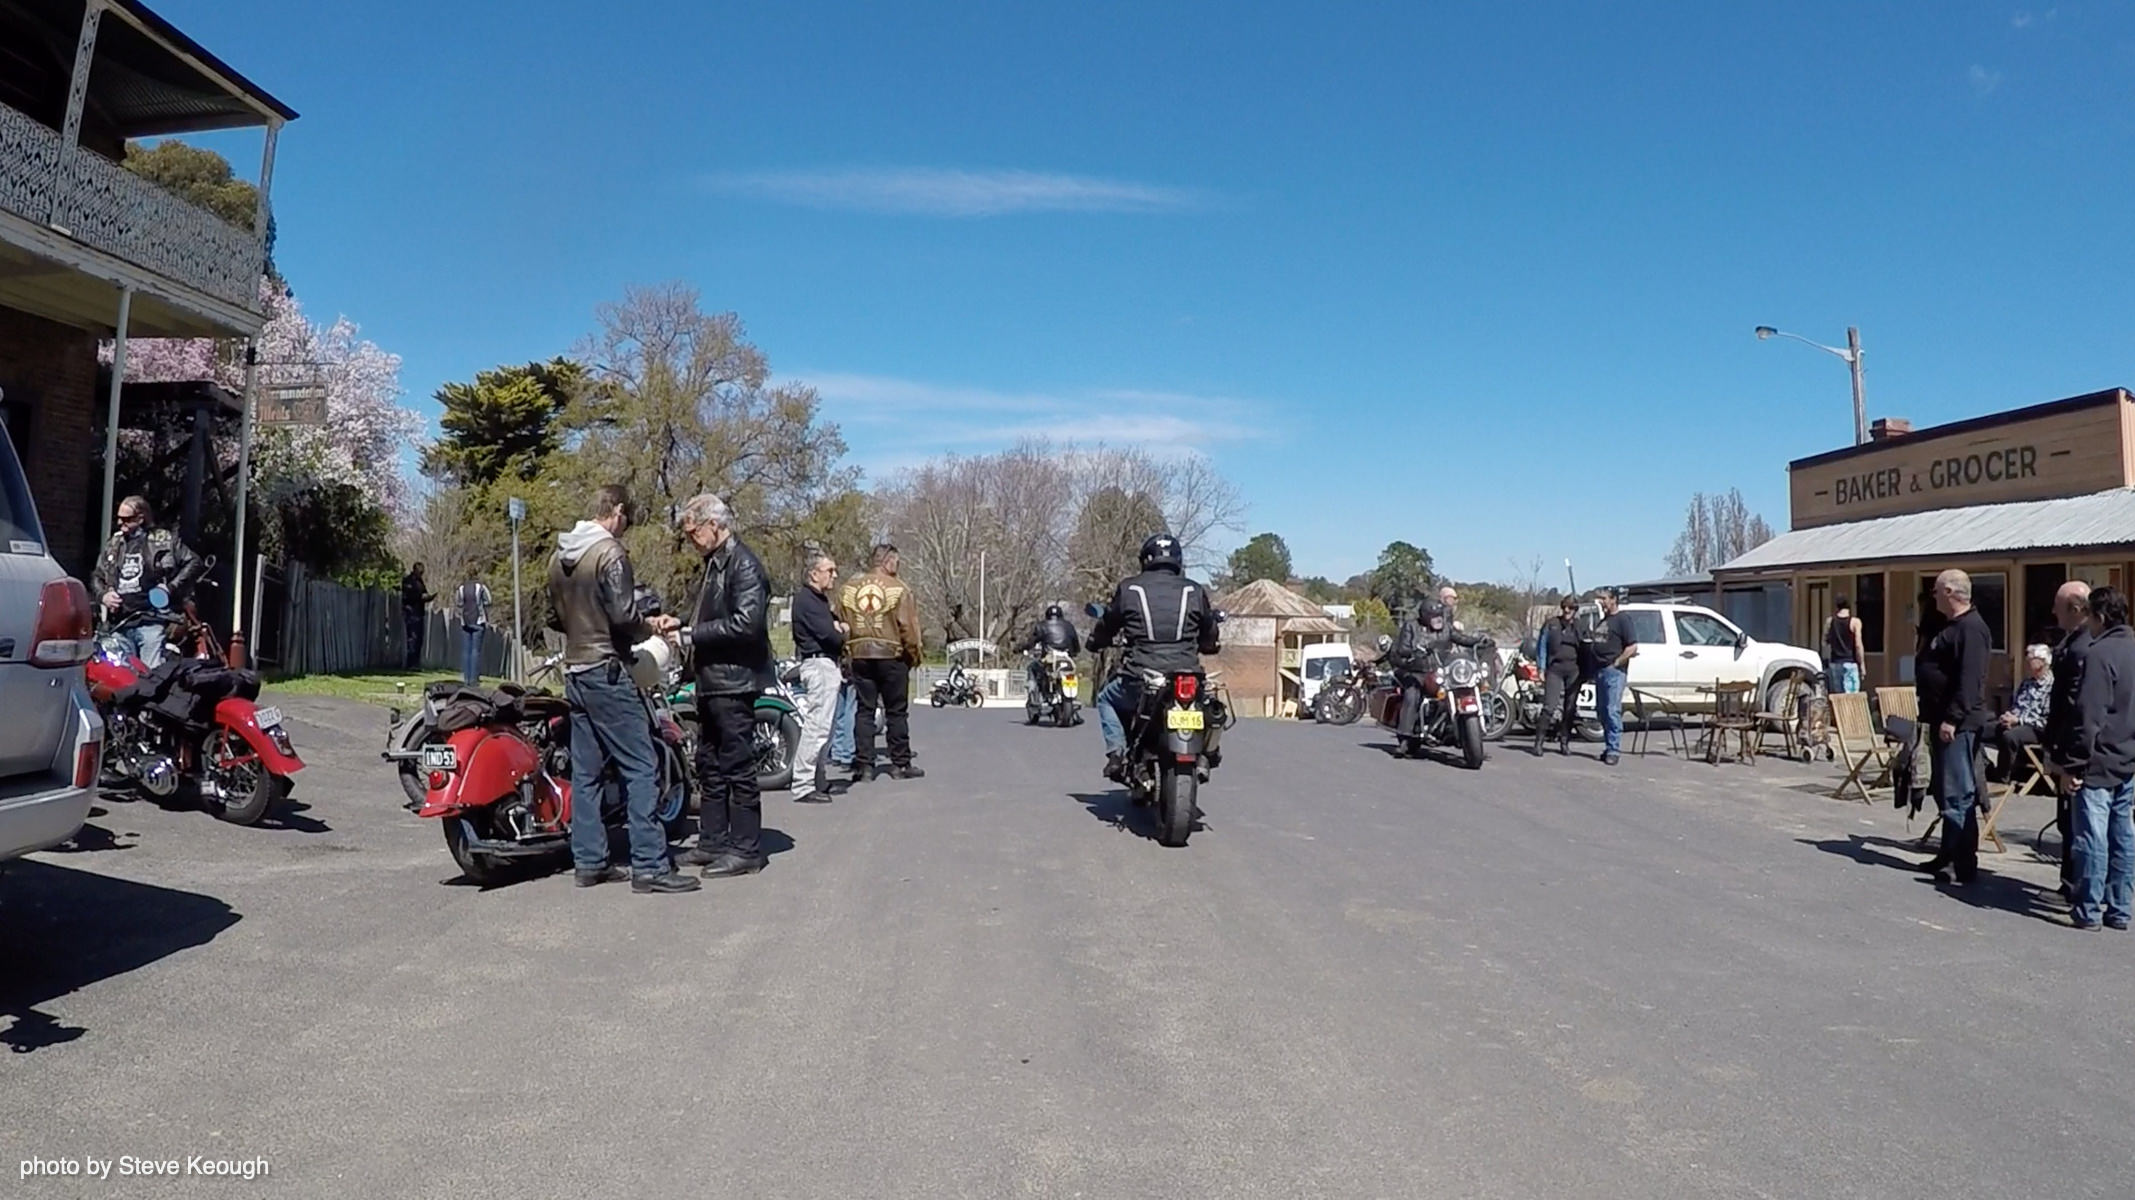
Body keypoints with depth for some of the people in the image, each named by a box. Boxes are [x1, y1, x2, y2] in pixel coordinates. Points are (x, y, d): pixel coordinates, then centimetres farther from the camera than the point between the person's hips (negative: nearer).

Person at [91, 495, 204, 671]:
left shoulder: (163, 540, 2)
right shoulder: (112, 545, 18)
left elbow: (195, 563, -2)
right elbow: (97, 577, 26)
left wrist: (171, 588, -9)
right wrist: (103, 594, 6)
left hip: (151, 623, -5)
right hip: (120, 625, 5)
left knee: (154, 674, -10)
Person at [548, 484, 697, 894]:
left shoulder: (559, 557, 13)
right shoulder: (609, 553, -14)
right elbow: (624, 616, -18)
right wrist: (653, 627, -1)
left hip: (574, 672, 9)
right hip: (607, 672, -9)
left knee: (587, 771, 11)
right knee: (639, 768, -7)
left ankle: (589, 861, 15)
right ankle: (649, 865, -7)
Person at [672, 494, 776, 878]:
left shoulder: (743, 564, -13)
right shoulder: (715, 563, 17)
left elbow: (746, 623, -23)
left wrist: (693, 635, -16)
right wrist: (683, 626, 6)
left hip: (734, 681, -10)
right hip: (712, 681, 10)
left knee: (738, 767, -4)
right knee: (709, 766, 15)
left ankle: (746, 849, 4)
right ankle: (713, 842, 25)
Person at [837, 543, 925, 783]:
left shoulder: (848, 590, 6)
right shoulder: (899, 589, -8)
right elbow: (908, 627, -10)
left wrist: (848, 651, 15)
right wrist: (914, 655, 1)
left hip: (860, 657, 4)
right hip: (892, 656, -4)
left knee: (864, 711, 7)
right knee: (896, 712, 6)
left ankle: (863, 765, 5)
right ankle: (900, 764, 10)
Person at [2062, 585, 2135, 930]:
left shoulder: (2100, 653, -14)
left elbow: (2089, 717, -18)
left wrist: (2075, 765, -15)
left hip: (2100, 763, -8)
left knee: (2093, 837, -4)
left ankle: (2088, 911, 0)